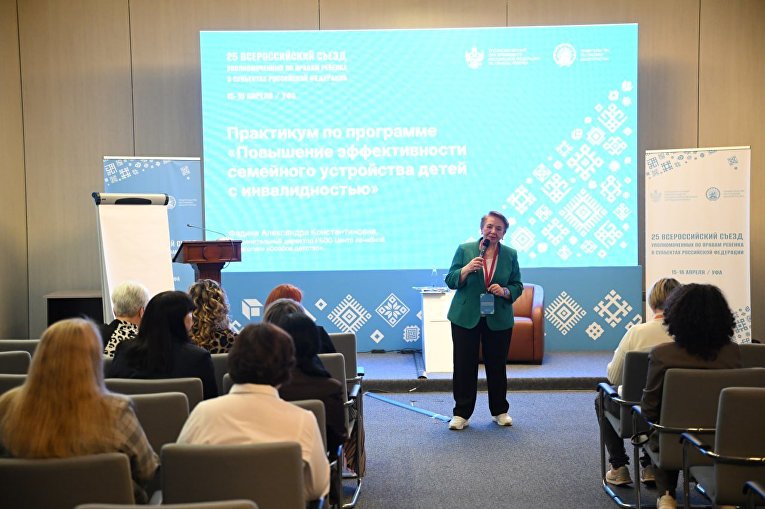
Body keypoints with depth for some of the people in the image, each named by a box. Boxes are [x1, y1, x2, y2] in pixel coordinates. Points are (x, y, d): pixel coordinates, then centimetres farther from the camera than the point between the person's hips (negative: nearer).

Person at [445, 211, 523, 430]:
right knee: (464, 366, 2)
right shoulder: (464, 250, 0)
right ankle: (461, 413, 12)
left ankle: (500, 411, 25)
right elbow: (450, 281, -2)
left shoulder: (510, 255, 4)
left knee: (497, 365, 9)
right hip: (465, 318, -1)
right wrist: (466, 269, -20)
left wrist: (505, 291, -14)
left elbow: (518, 286, 7)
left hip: (498, 320, 1)